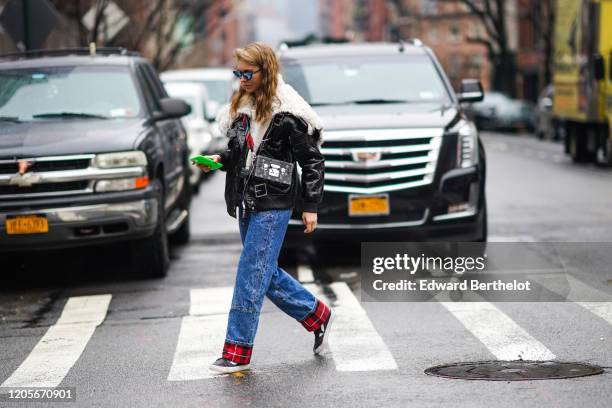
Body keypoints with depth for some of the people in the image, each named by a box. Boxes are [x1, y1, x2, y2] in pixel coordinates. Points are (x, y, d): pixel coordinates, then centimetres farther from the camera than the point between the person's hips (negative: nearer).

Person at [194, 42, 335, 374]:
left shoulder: (285, 112, -13)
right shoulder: (241, 106, 10)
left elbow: (312, 160, -9)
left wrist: (311, 206, -10)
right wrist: (219, 159, 1)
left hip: (273, 205, -8)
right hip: (247, 202, 8)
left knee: (251, 275, -8)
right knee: (266, 273, 15)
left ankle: (238, 352, -3)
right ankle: (319, 315, 32)